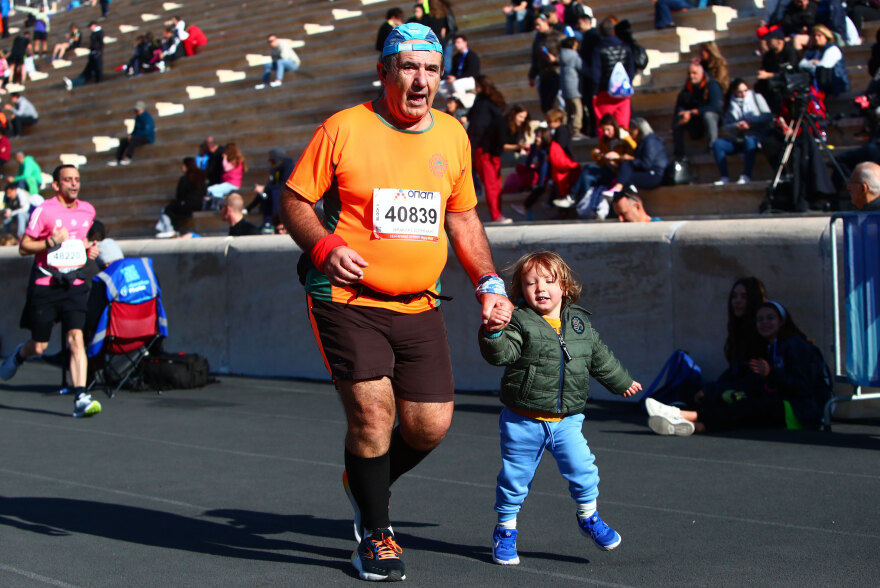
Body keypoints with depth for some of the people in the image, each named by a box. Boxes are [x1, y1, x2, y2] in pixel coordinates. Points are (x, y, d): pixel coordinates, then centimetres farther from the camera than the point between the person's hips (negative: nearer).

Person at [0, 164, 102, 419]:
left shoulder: (88, 210, 8)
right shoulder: (44, 211, -8)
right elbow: (23, 247, -6)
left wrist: (89, 249, 7)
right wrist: (52, 242, -20)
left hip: (74, 284, 3)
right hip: (45, 284, -3)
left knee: (76, 338, -14)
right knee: (39, 347, 6)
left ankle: (81, 398, -18)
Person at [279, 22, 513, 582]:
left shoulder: (452, 135, 8)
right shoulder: (343, 129, -6)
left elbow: (463, 217, 19)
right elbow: (294, 200, -1)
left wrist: (489, 281, 9)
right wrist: (324, 246, -19)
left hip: (420, 306, 5)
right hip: (348, 300, -5)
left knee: (431, 426, 2)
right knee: (373, 414, -12)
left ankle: (365, 486, 34)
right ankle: (375, 534, 13)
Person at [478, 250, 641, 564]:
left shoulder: (580, 323, 7)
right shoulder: (520, 323, -8)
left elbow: (600, 358, 22)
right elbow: (501, 353, -23)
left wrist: (622, 382, 33)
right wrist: (493, 332, -42)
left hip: (566, 420, 3)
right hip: (523, 420, -3)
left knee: (582, 467, -6)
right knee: (515, 476, 4)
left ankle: (588, 517, 19)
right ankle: (505, 529, 23)